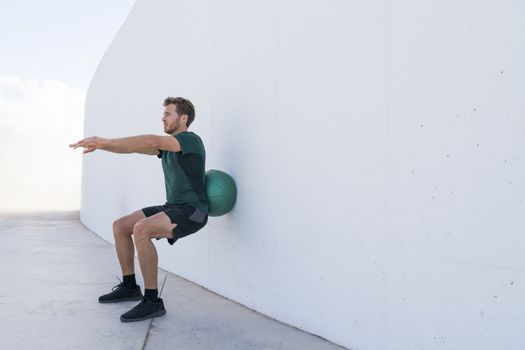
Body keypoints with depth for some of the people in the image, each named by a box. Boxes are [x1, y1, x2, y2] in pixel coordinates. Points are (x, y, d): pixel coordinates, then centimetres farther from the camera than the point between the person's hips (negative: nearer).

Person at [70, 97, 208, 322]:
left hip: (191, 211, -10)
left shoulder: (190, 140, -13)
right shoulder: (167, 145, 16)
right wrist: (100, 145, -6)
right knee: (120, 226, 7)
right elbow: (136, 148, 8)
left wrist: (106, 142, -31)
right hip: (172, 208, 10)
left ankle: (152, 301, -23)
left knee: (141, 230, -32)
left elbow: (151, 141, -28)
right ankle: (129, 287, 19)